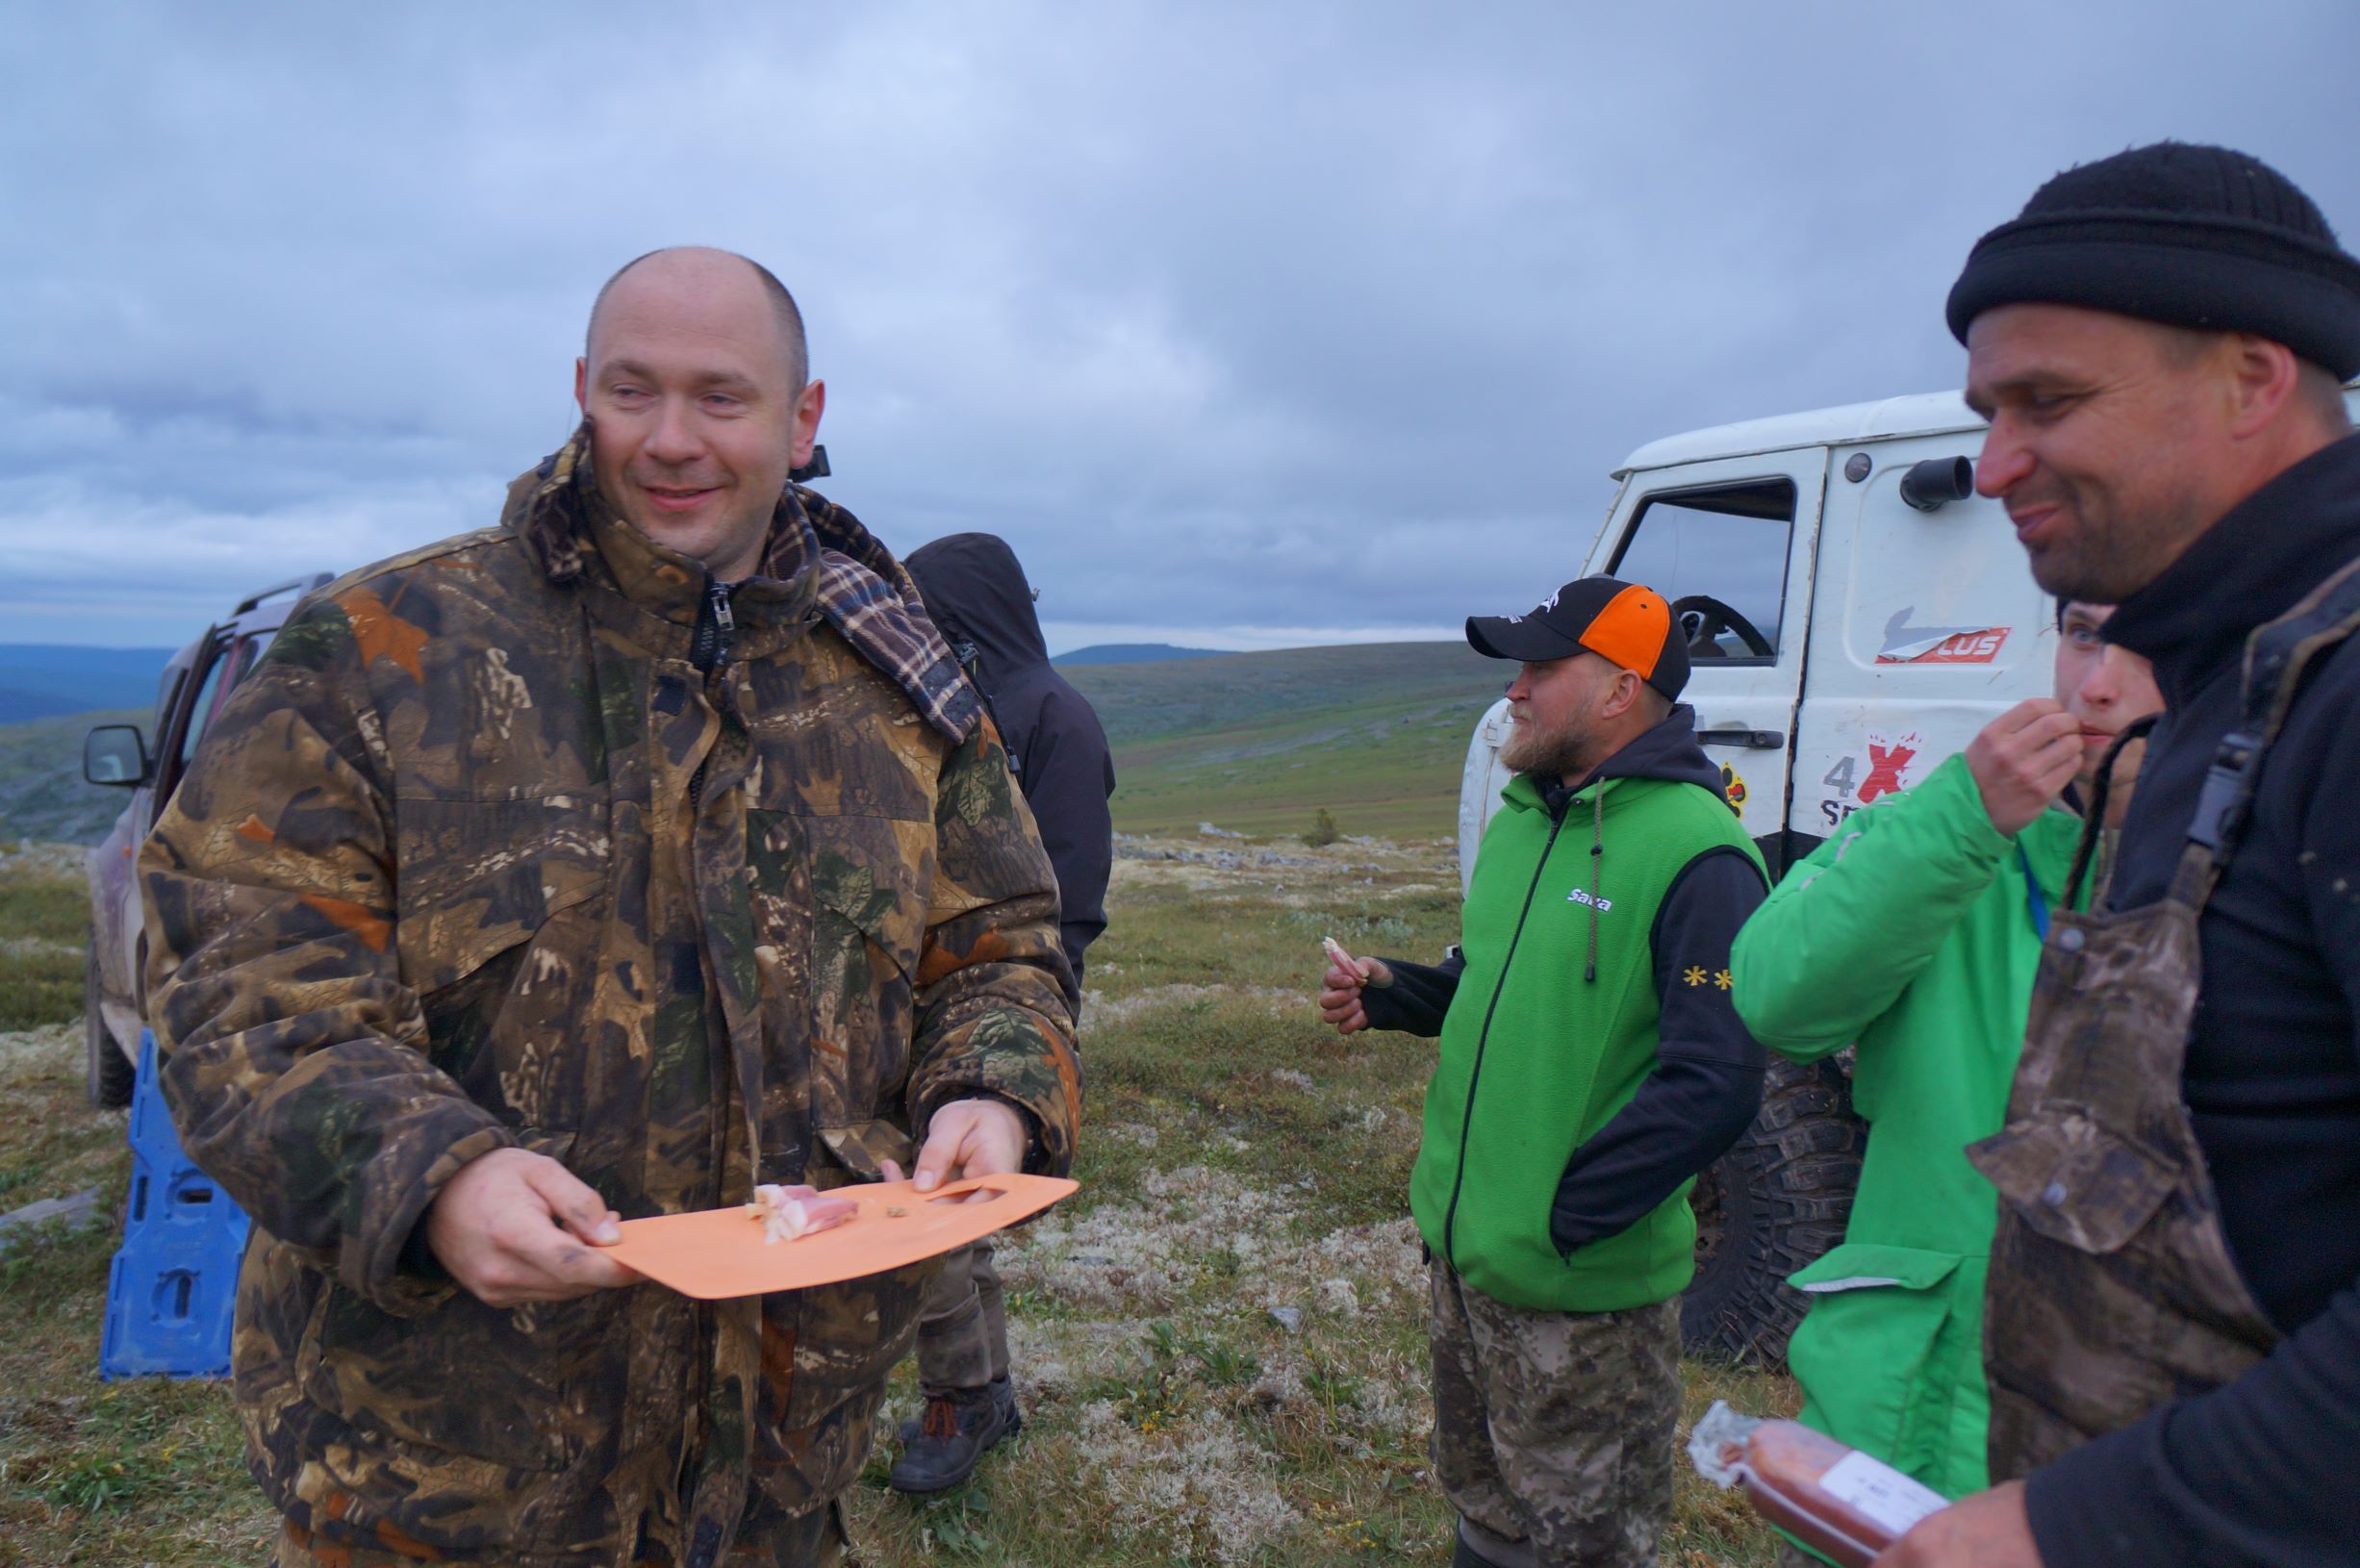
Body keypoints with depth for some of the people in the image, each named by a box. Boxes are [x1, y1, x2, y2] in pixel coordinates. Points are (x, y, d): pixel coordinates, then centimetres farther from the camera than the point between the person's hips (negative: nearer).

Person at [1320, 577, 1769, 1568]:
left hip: (1583, 1289, -8)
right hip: (1462, 1253, 8)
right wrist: (1388, 993, 2)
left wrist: (1561, 1218, -21)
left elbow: (1713, 1087, -25)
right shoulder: (1523, 819, 8)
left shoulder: (1696, 854, -21)